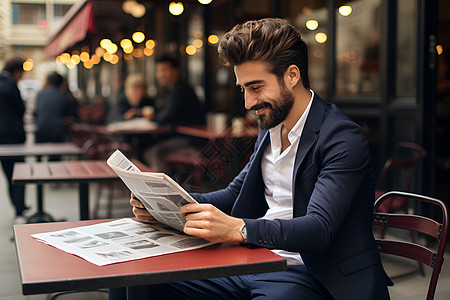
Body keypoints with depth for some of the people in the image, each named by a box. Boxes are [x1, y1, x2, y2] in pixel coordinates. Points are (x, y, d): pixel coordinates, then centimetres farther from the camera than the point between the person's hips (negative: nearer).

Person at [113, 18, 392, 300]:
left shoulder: (344, 139, -14)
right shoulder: (270, 127, 13)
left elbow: (319, 229, -24)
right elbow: (234, 195, 17)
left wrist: (239, 229, -39)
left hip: (306, 274, -7)